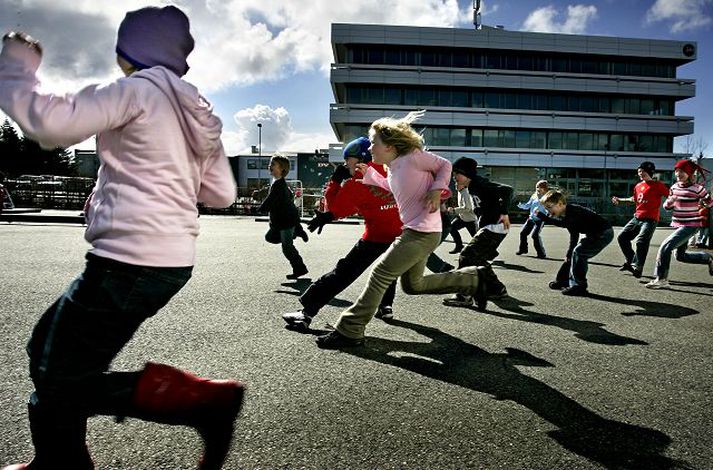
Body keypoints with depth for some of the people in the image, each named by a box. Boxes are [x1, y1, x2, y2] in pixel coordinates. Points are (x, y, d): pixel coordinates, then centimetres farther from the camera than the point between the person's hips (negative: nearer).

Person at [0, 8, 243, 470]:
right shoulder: (195, 110, 15)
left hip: (131, 260, -9)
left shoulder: (137, 89, -8)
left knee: (63, 382, 4)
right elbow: (223, 193, 15)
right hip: (170, 258, 9)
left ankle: (207, 400, -1)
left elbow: (49, 121, -16)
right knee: (48, 347, 22)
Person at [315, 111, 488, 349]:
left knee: (381, 273, -10)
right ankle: (472, 279, 29)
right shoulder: (393, 167, 10)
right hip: (414, 231, 10)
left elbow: (444, 165, -3)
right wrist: (369, 174, 18)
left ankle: (349, 331, -2)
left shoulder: (412, 156, -13)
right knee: (412, 285, 20)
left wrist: (437, 189, -18)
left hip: (423, 233, -10)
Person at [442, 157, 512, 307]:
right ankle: (497, 289, 28)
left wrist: (504, 213, -22)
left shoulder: (480, 184, -15)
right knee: (477, 258, 19)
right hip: (488, 227, 10)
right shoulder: (472, 187, 15)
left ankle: (464, 295, -10)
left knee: (466, 256, -12)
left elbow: (506, 190, -23)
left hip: (494, 227, -10)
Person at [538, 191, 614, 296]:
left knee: (579, 252, -18)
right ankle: (563, 281, 24)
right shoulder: (567, 216, 5)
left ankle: (579, 286, -13)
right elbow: (574, 236, 11)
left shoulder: (573, 210, -25)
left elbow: (563, 223, -46)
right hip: (593, 234, 11)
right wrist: (568, 254, 7)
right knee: (574, 254, 12)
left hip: (604, 233, -11)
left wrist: (542, 216, -46)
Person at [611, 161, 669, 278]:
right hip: (636, 218, 8)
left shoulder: (658, 185, -5)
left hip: (650, 219, -8)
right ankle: (630, 261, 18)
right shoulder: (638, 186, 14)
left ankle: (637, 268, -14)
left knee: (641, 241, -21)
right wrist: (619, 200, 31)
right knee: (622, 237, 6)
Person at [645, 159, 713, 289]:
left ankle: (661, 279, -12)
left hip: (691, 225, -7)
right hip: (678, 224, 7)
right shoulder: (674, 187, 4)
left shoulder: (697, 188, -12)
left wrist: (702, 205, -9)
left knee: (665, 246, -19)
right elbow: (667, 206, 8)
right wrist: (669, 201, -9)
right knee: (681, 256, 18)